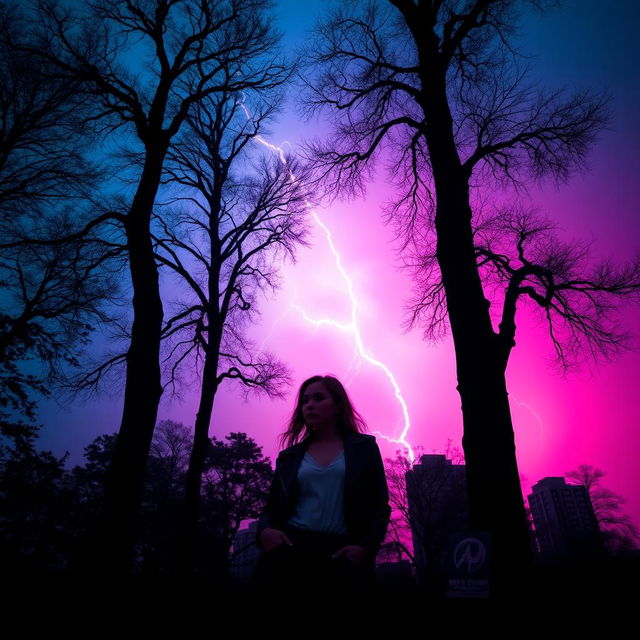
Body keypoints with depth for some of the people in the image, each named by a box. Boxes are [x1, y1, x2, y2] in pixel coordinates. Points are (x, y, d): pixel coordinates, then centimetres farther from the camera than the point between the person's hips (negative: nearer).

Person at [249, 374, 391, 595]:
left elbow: (380, 506, 6)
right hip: (291, 545, 2)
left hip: (341, 550, -1)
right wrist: (264, 530, -10)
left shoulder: (363, 448, 11)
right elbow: (272, 506, 15)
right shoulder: (290, 456, 16)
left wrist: (365, 547, -12)